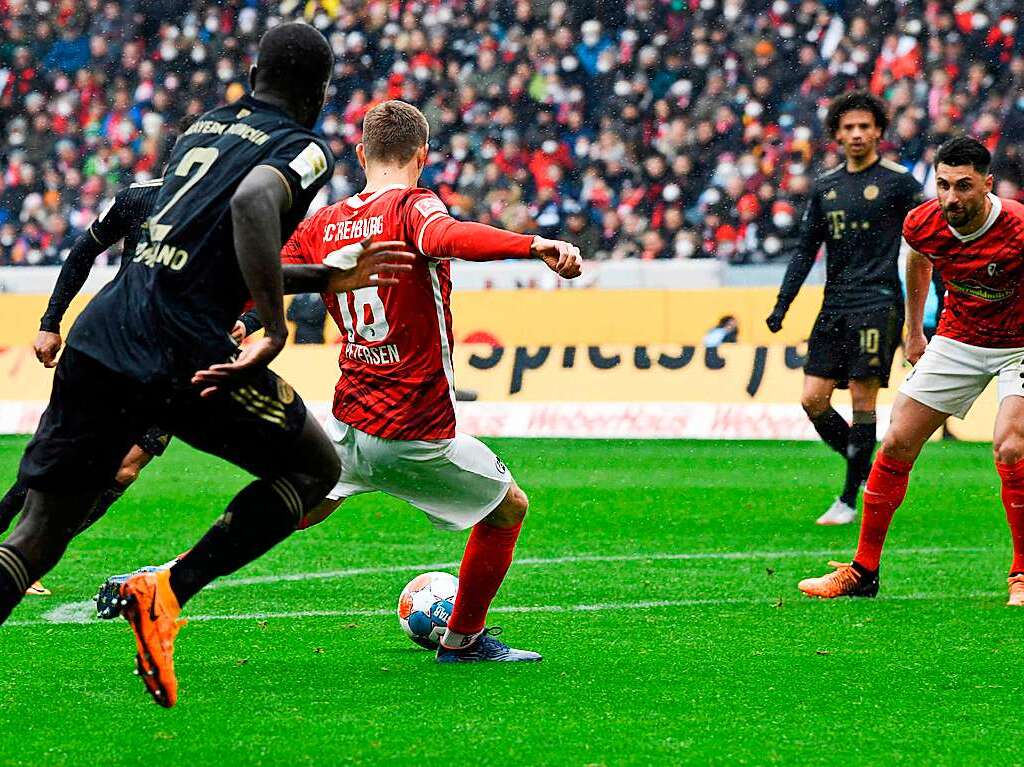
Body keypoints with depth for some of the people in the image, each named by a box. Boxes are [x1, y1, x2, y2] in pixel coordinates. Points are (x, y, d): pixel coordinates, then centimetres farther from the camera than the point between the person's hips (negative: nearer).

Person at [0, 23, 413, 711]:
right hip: (183, 353, -6)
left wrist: (327, 280, 40)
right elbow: (253, 203, -21)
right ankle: (169, 591, -3)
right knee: (316, 469, 15)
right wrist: (275, 328, -21)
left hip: (99, 334, 6)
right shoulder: (305, 150, 3)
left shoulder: (203, 129, 26)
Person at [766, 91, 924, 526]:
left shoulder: (897, 181, -1)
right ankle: (867, 473, 16)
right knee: (813, 399, -1)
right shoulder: (826, 187, 14)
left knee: (862, 396, -9)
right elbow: (806, 250, 19)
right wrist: (782, 305, 11)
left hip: (877, 301, -6)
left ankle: (849, 501, -3)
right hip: (834, 306, 6)